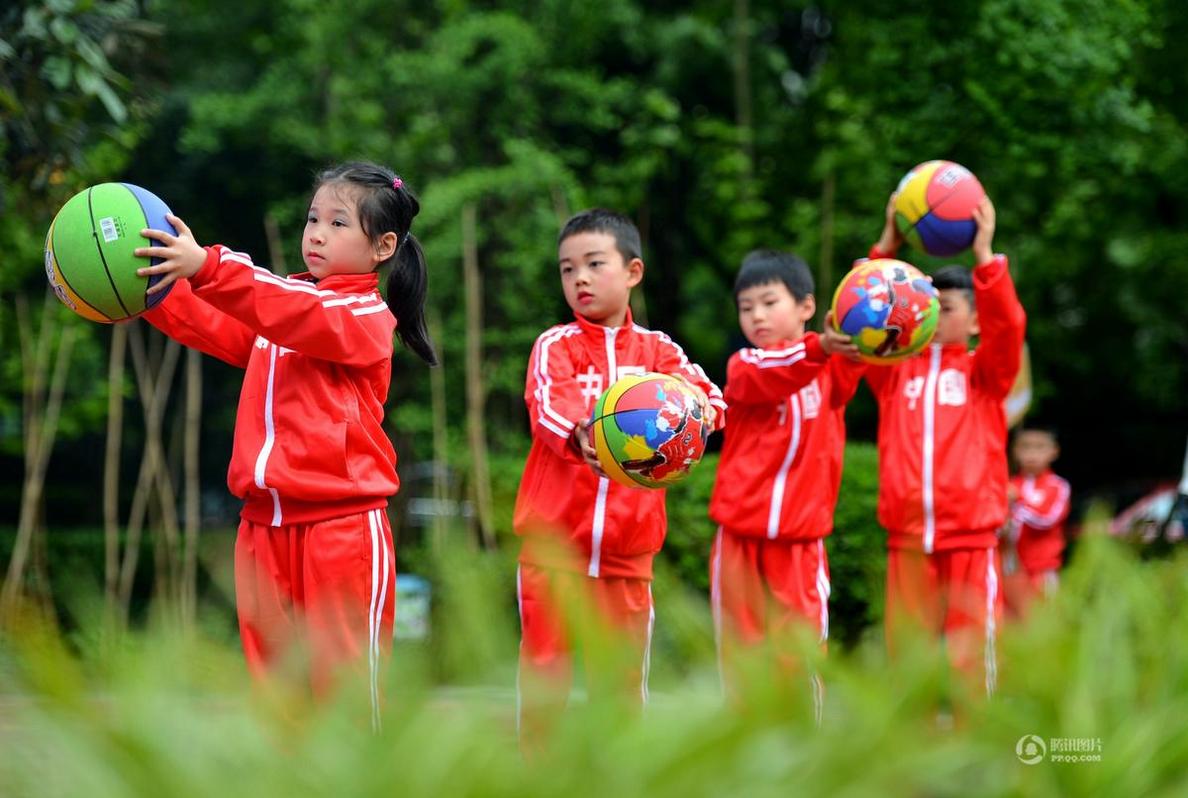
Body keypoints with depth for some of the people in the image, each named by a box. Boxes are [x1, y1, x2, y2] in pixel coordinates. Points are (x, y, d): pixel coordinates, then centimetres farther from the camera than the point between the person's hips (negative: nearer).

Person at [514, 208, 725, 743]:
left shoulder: (656, 349, 9)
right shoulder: (555, 345, 0)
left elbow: (705, 392, -7)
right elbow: (548, 404, -20)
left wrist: (698, 408, -32)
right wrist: (579, 435, -42)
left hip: (627, 549, 2)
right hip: (553, 543, -2)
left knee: (622, 677, 8)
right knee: (545, 668, 1)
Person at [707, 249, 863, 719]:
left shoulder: (832, 372, 7)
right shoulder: (744, 366, 1)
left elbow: (851, 366, -16)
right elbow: (766, 378, -22)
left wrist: (854, 344, -40)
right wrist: (817, 349, -41)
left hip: (800, 537, 0)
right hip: (740, 537, 0)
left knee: (799, 651, 0)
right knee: (741, 651, 4)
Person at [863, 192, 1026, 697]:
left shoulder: (984, 373, 6)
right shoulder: (894, 372, 11)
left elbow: (1006, 327, -11)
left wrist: (984, 255, -18)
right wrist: (887, 247, -8)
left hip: (970, 540, -2)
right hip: (907, 541, 2)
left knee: (969, 659, -3)